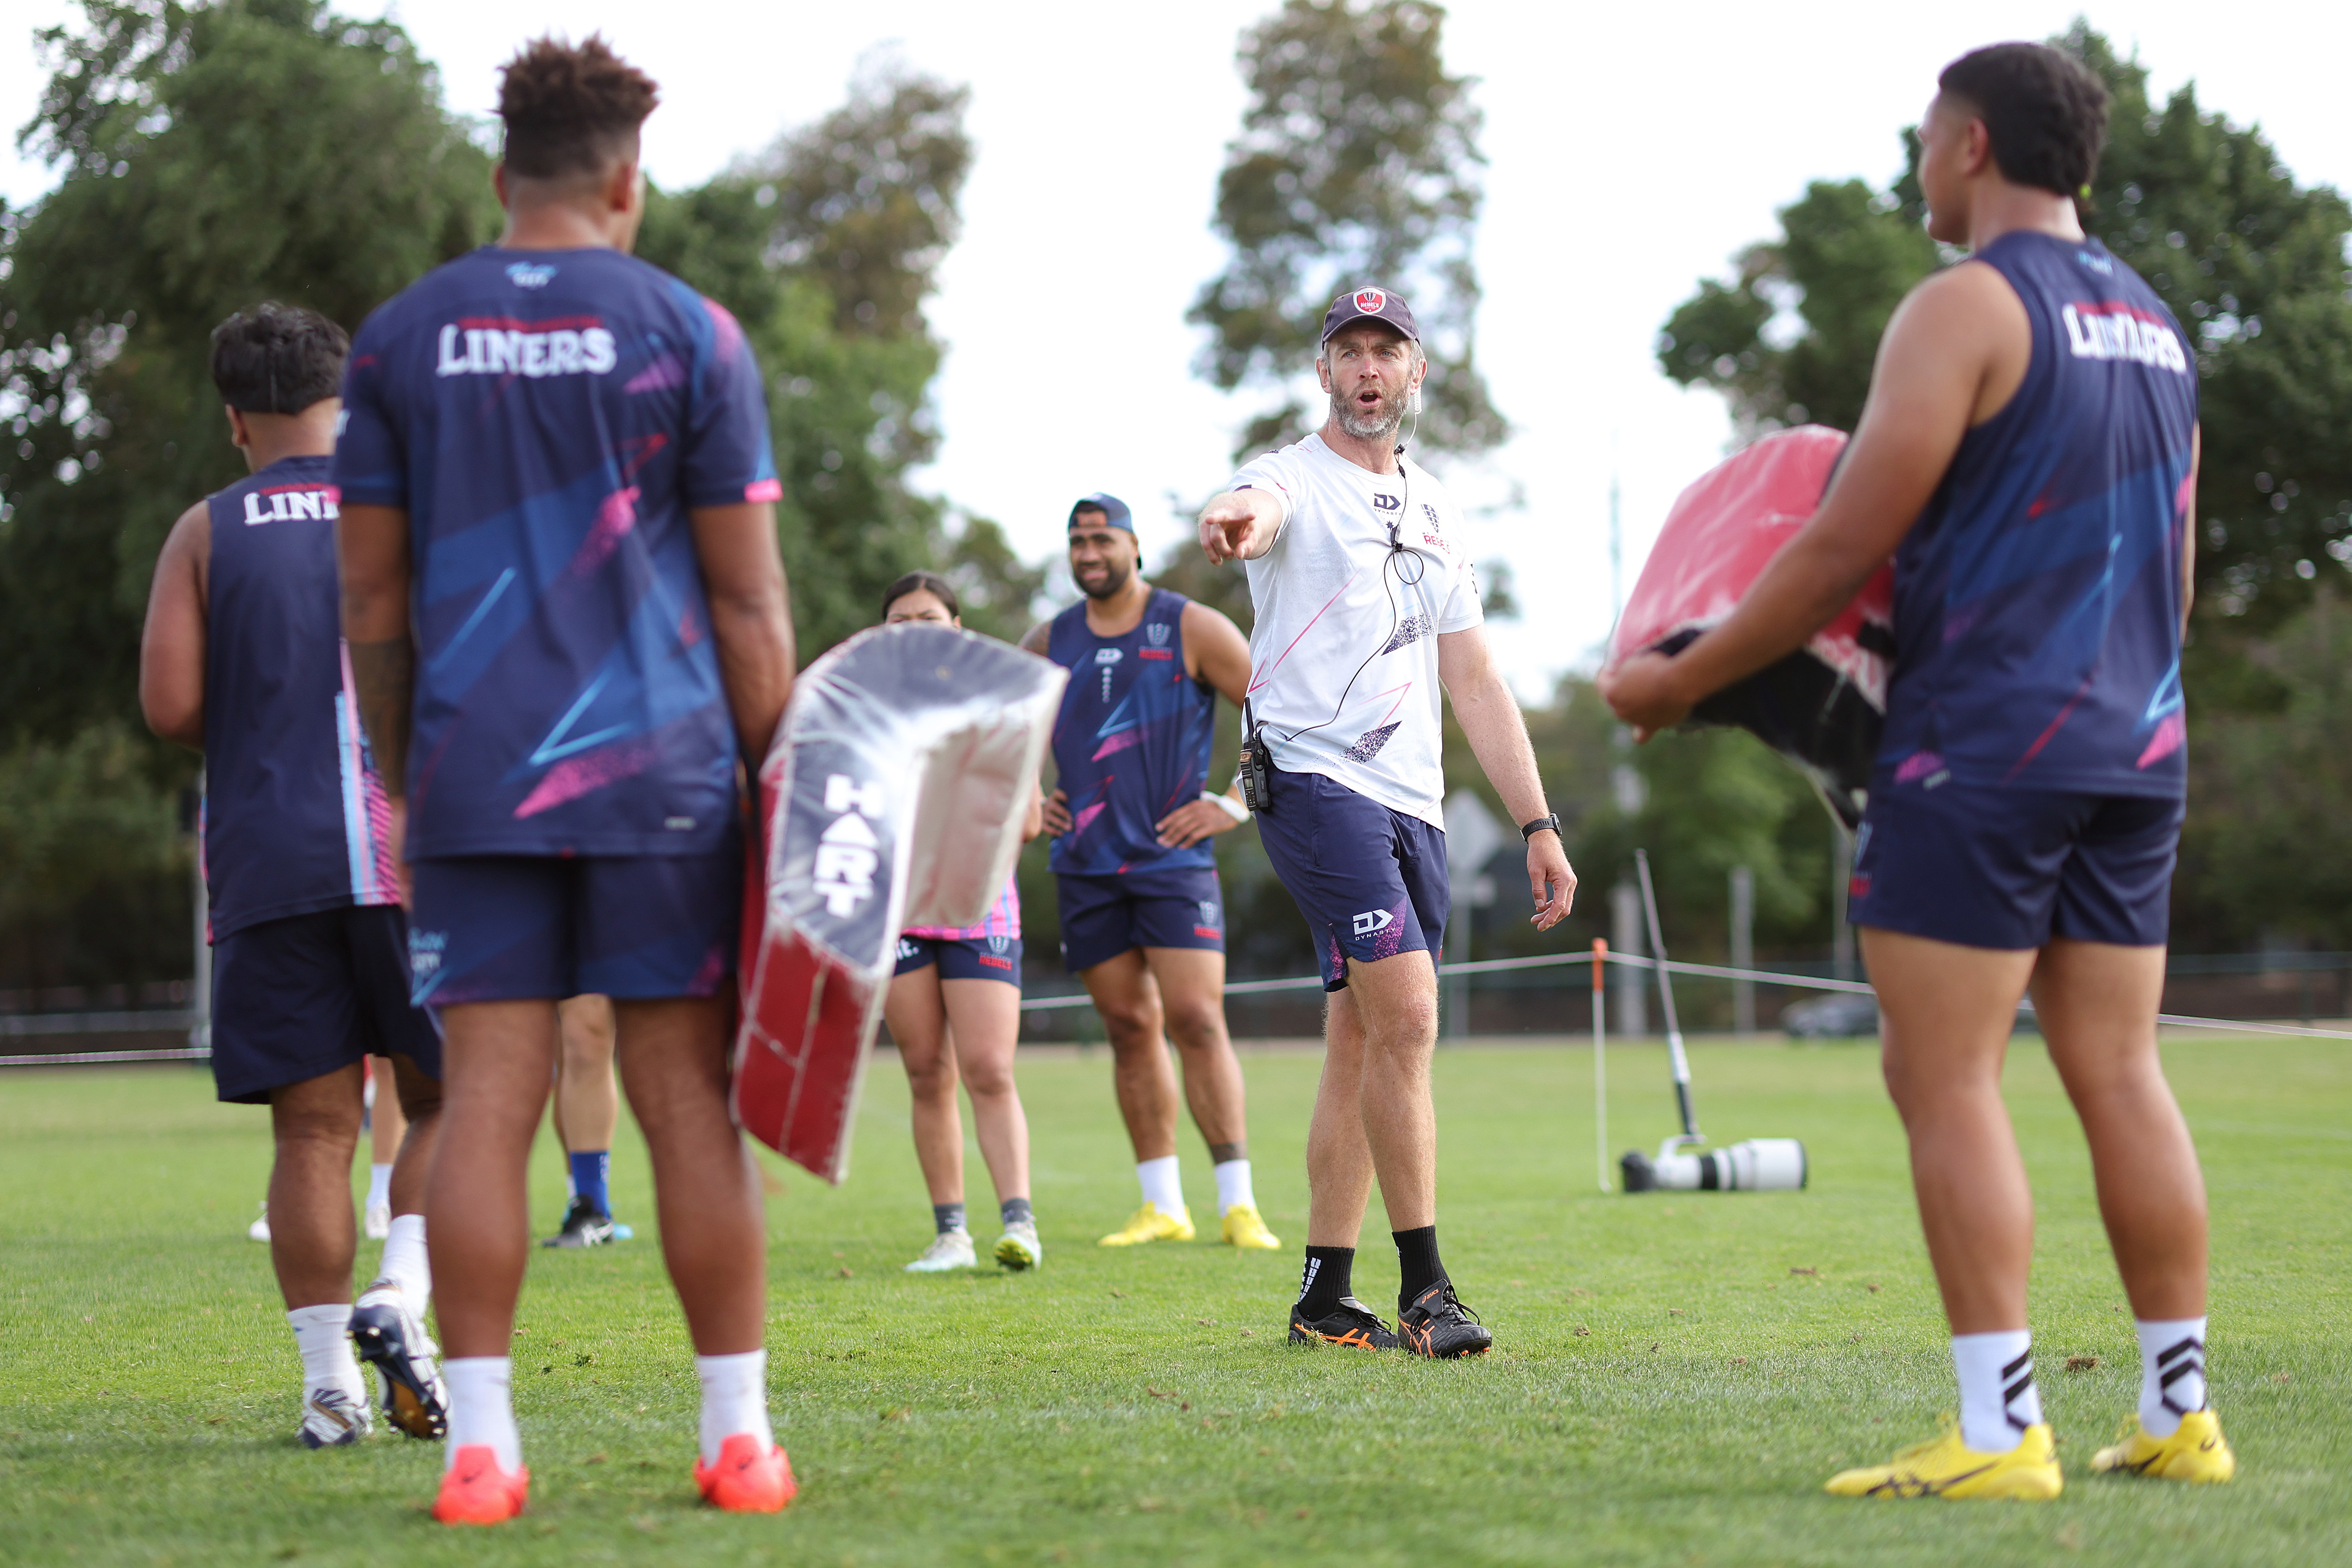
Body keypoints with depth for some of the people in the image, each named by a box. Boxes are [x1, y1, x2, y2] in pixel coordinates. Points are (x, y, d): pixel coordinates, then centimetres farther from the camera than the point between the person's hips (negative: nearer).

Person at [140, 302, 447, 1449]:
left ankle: (329, 1383, 1)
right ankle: (400, 1296, -11)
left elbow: (169, 705, -3)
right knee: (444, 1102, 11)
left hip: (269, 867, 1)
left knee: (312, 1128, 3)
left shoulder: (206, 534, 6)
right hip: (408, 853, -1)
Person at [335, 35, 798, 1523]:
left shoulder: (402, 338, 7)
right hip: (660, 773, -2)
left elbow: (371, 593, 8)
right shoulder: (688, 333, 0)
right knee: (688, 1095, 2)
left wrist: (404, 774, 17)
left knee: (487, 1094, 1)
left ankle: (480, 1446, -1)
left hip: (475, 777, 2)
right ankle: (740, 1437, 6)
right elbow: (747, 597, -2)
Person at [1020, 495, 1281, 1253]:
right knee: (1130, 1026, 5)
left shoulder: (1192, 629, -2)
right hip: (1085, 864, 4)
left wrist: (1235, 804, -7)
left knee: (1196, 1020, -12)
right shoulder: (1048, 643, 9)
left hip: (1172, 856, -4)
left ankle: (1239, 1205, -11)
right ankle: (1162, 1206, 11)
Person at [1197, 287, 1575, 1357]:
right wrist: (1234, 525, -55)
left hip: (1414, 804, 7)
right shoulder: (1294, 481, -1)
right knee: (1405, 1016, -18)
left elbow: (1474, 679, 20)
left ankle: (1324, 1296, 13)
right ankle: (1423, 1288, -13)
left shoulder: (1432, 508, 19)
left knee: (1363, 1045, 7)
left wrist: (1537, 823, 15)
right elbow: (1256, 508, -29)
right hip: (1315, 779, -7)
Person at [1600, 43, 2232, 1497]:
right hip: (2136, 751, 8)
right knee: (2120, 1073, 9)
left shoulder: (1966, 307, -9)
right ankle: (2181, 1416, 9)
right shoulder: (2155, 324, 16)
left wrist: (1682, 678, -3)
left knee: (1946, 1081, -5)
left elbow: (1845, 547, -12)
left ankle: (1999, 1433, -9)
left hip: (1983, 746, -8)